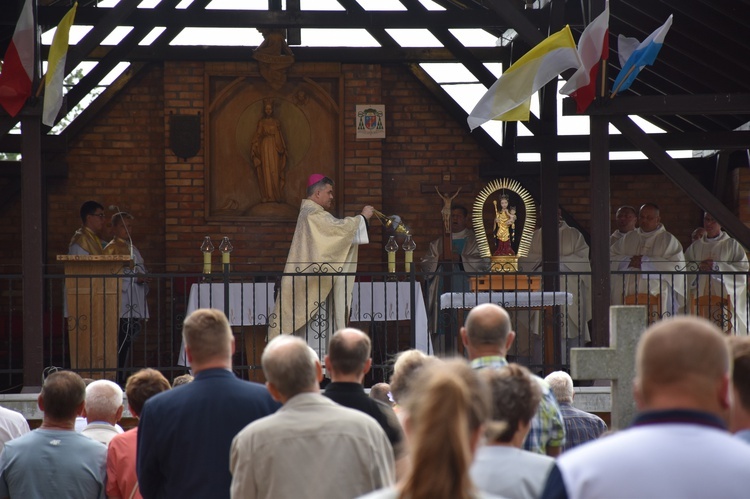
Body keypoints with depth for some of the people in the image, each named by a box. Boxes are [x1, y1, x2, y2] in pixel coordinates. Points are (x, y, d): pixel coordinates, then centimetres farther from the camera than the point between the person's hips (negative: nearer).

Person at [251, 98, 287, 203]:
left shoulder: (276, 122, 9)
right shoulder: (261, 122, 8)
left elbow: (280, 136, 8)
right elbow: (258, 135, 5)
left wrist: (282, 149, 0)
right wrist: (254, 147, -6)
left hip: (274, 148, 1)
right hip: (264, 147, -1)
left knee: (275, 171, -4)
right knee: (266, 171, -5)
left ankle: (276, 196, -3)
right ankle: (267, 196, -6)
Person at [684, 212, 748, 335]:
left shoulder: (732, 244, 5)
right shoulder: (695, 246, 15)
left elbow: (743, 270, -4)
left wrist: (717, 267, -12)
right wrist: (698, 267, -10)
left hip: (725, 298, -3)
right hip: (701, 298, 3)